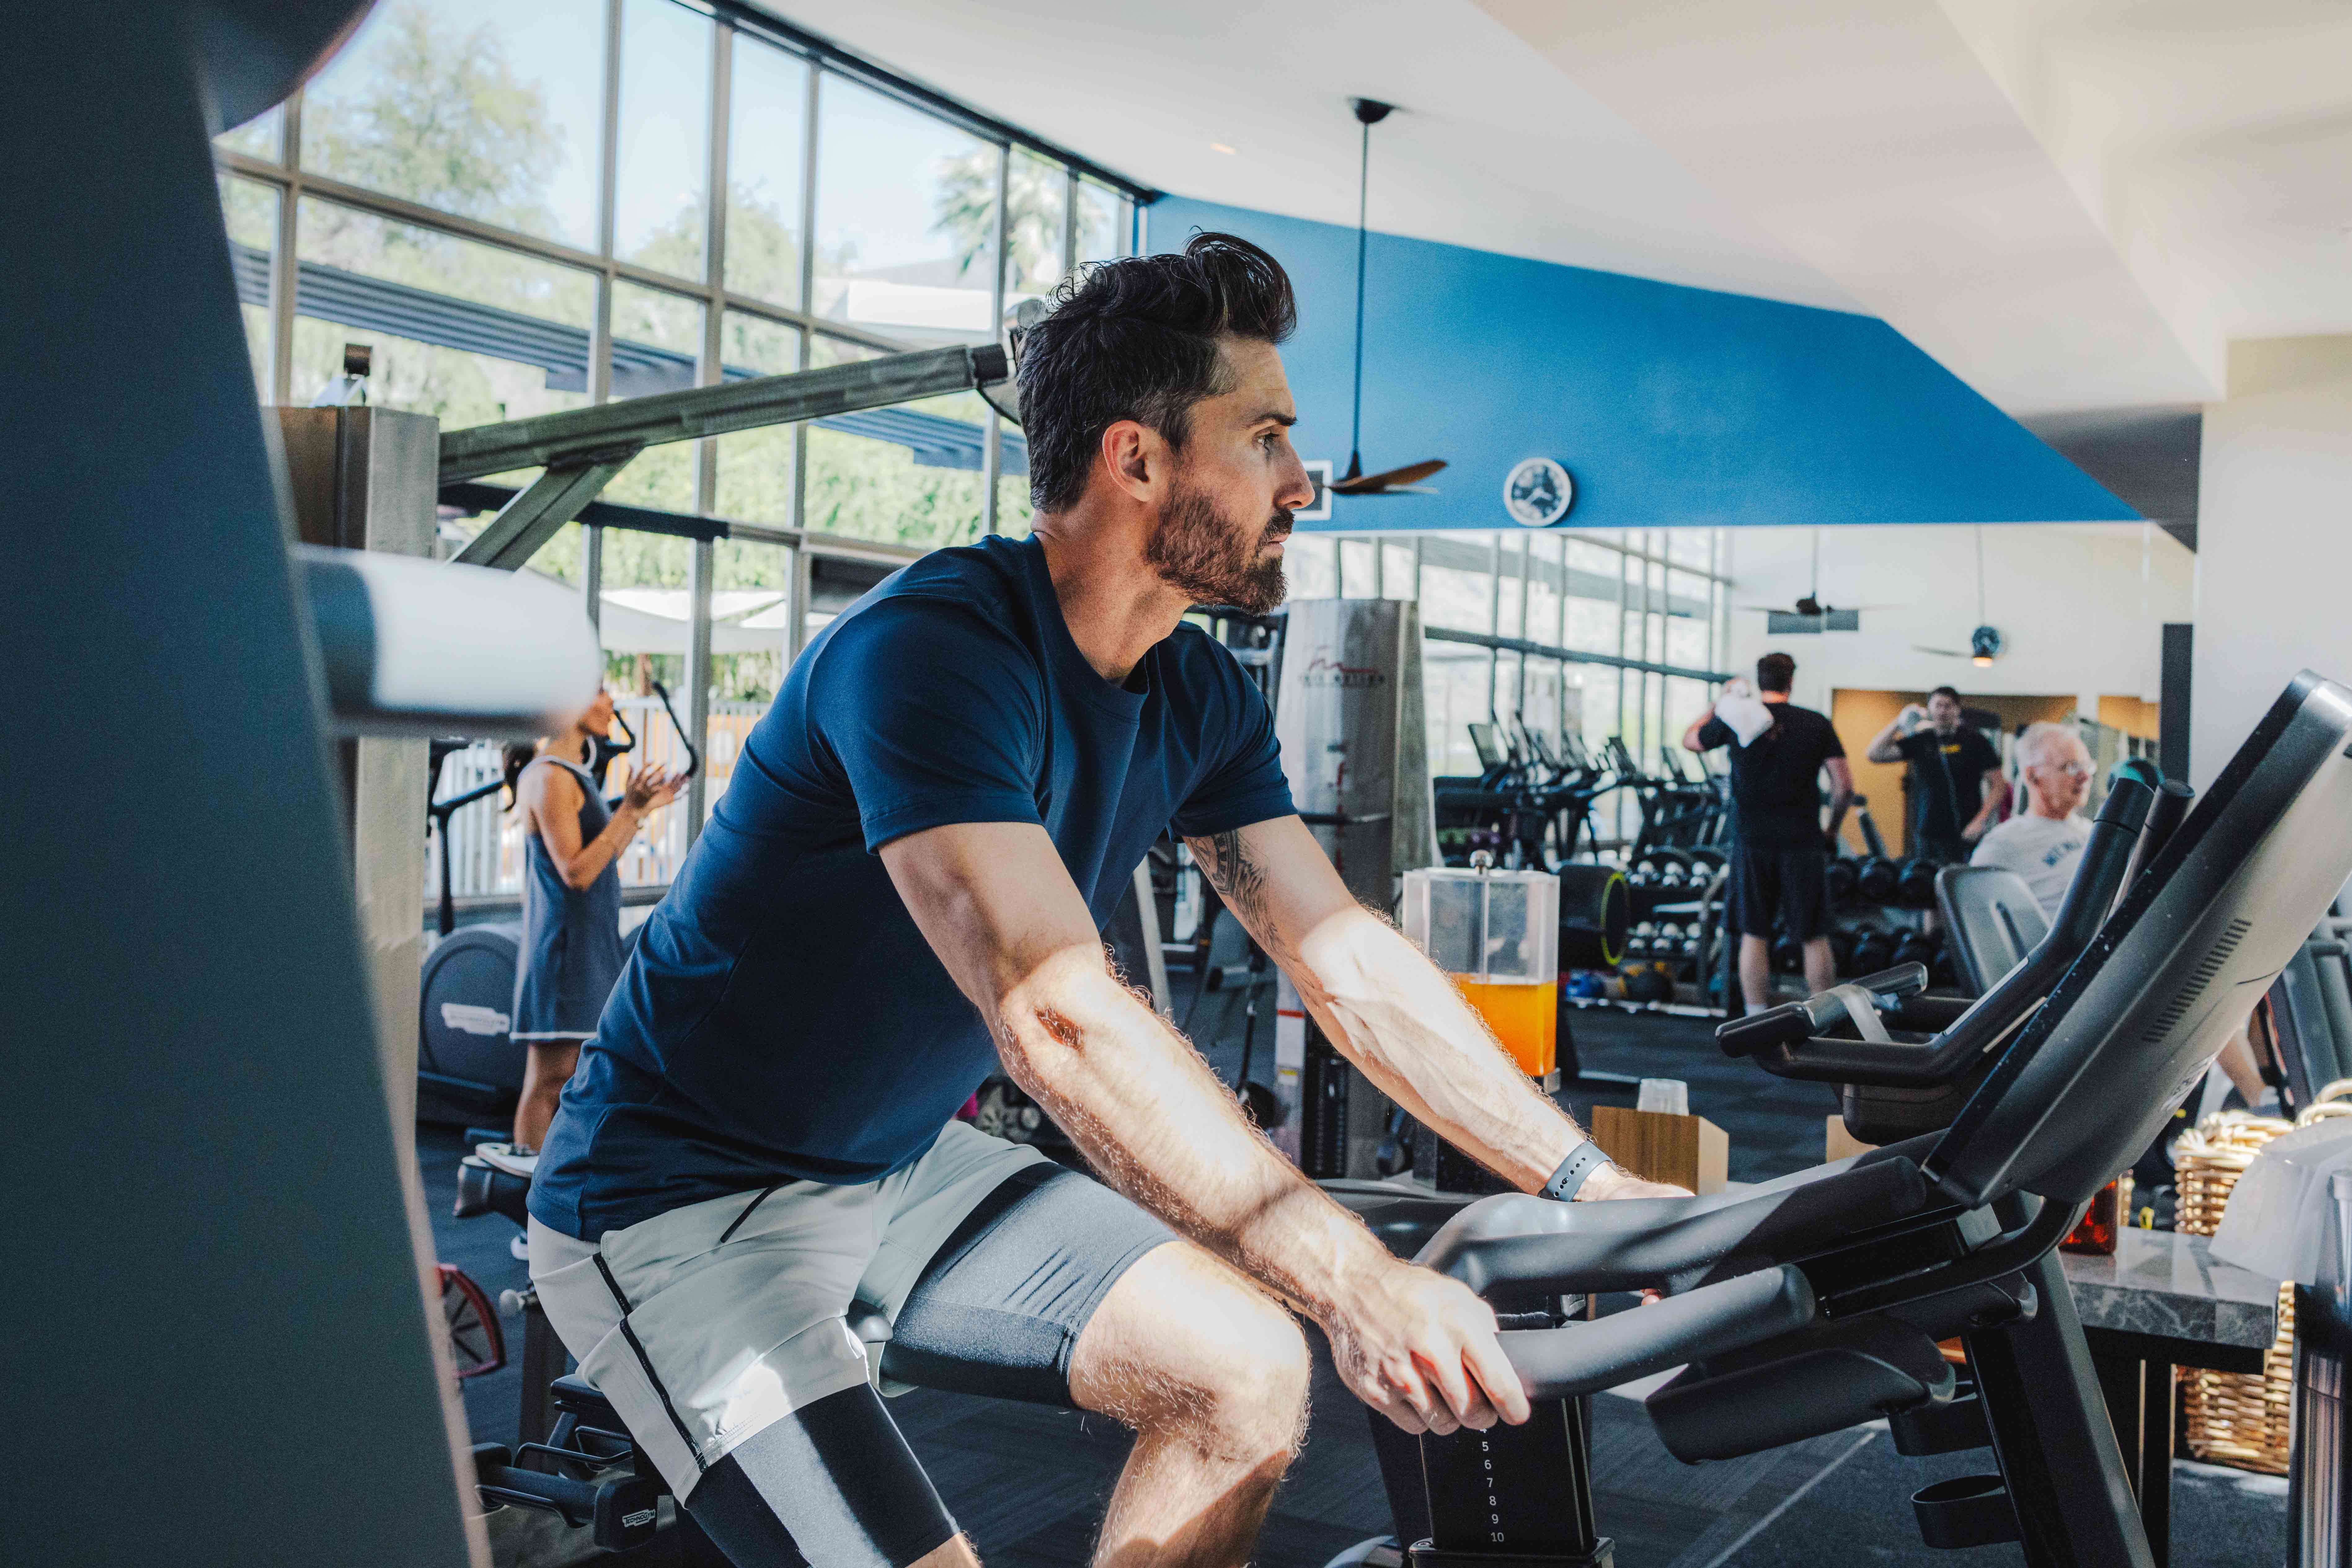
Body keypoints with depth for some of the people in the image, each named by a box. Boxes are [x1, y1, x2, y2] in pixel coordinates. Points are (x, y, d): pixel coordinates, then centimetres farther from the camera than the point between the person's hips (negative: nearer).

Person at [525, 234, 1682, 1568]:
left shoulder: (1202, 700, -1)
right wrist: (1358, 1283, -43)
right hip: (687, 1204, -8)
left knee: (1247, 1367, -1)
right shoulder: (932, 651, -28)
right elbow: (1061, 1016, -39)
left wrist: (1592, 1184, -7)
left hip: (904, 1165, 8)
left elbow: (1351, 963, -1)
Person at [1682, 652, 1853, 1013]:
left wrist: (1718, 703, 31)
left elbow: (1690, 740, 19)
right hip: (1803, 843, -1)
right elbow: (1844, 785, -2)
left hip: (1752, 842, 1)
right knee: (1814, 937, 7)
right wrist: (1832, 830, 13)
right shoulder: (1816, 724, -1)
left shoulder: (1735, 719, 0)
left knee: (1754, 935, 7)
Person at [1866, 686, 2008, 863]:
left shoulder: (1974, 741, 2)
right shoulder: (1920, 742, 10)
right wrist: (1899, 723, -2)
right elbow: (1875, 754, 5)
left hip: (1965, 835, -3)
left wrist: (1981, 821, -10)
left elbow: (1999, 786, 1)